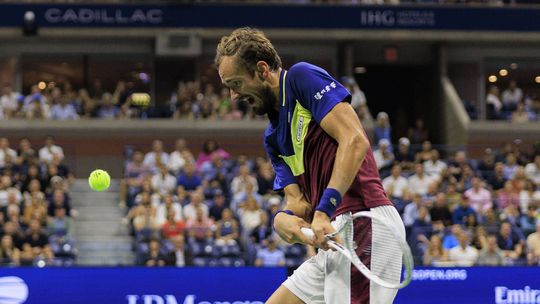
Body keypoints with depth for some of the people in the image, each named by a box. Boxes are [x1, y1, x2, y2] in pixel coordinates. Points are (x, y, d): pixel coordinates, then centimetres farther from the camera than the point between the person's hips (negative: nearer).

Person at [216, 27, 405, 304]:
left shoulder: (303, 77, -3)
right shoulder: (273, 136, 22)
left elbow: (355, 140, -15)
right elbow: (298, 201, 14)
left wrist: (325, 210, -23)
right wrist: (284, 218, -11)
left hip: (364, 226, -10)